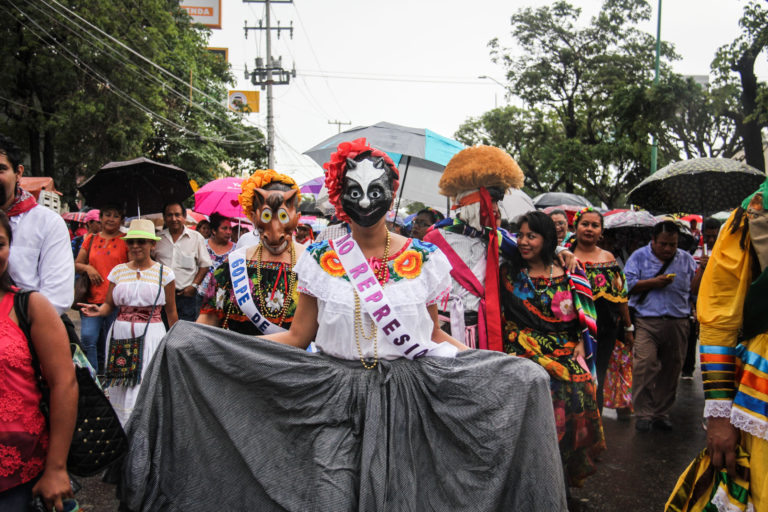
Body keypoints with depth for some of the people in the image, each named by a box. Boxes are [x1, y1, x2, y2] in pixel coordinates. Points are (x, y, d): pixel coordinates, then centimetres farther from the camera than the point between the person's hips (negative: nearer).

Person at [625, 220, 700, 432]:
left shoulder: (685, 259, 14)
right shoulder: (639, 257, 6)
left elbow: (693, 289, 12)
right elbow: (627, 285, -2)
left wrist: (702, 270, -4)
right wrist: (653, 282, -9)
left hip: (678, 324, 3)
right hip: (647, 322, -3)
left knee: (671, 369, 6)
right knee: (644, 365, -15)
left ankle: (661, 413, 19)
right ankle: (643, 414, -5)